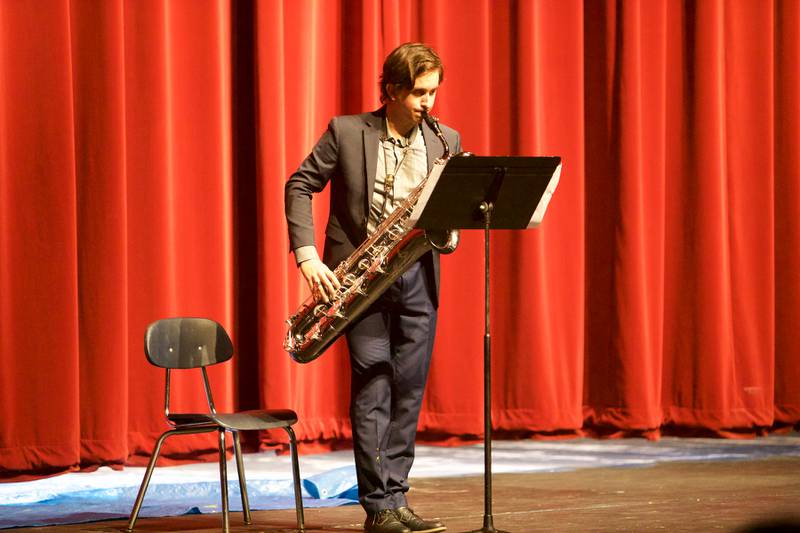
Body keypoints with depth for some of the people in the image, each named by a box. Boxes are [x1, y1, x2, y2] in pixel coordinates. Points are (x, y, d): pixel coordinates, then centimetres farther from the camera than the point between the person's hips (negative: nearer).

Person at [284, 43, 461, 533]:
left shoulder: (447, 142, 7)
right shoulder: (346, 132, -2)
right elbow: (300, 185, -1)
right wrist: (307, 254, -12)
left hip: (417, 276, 4)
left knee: (409, 391, 4)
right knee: (373, 387, -6)